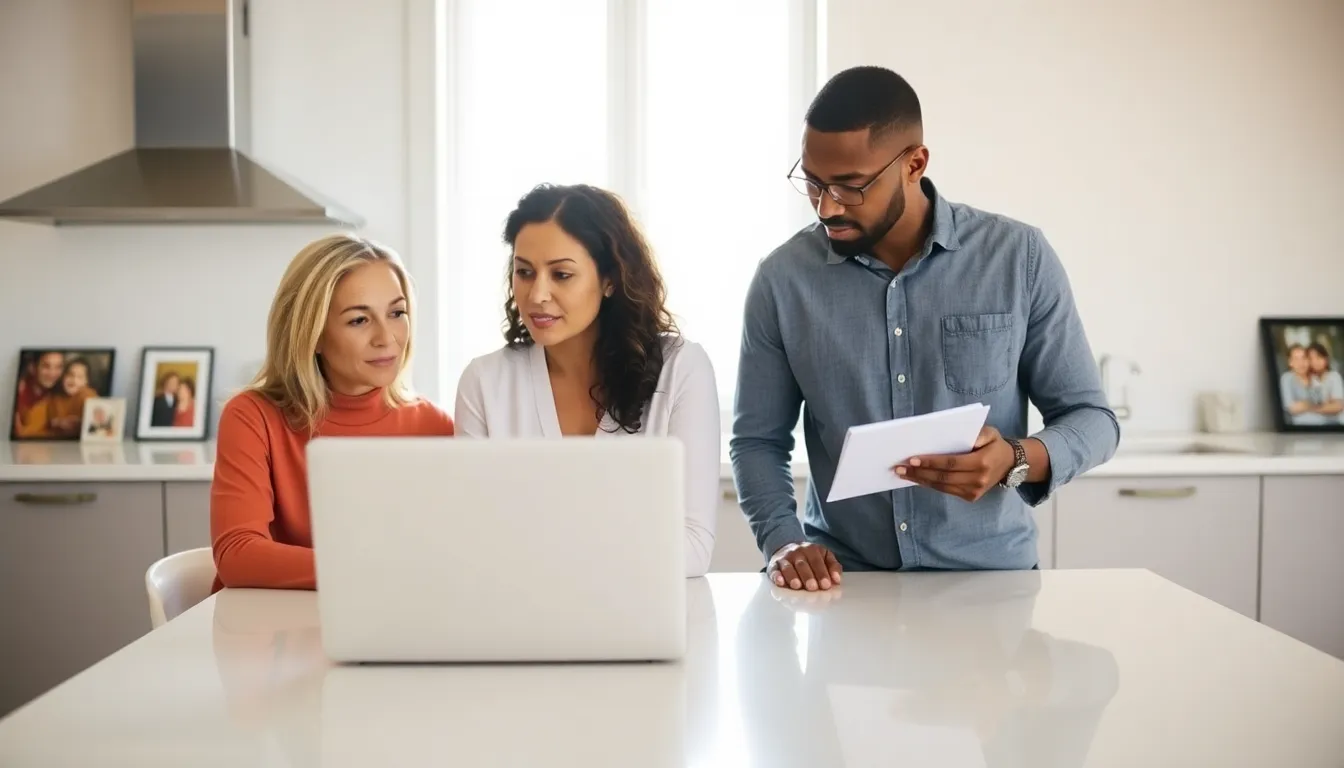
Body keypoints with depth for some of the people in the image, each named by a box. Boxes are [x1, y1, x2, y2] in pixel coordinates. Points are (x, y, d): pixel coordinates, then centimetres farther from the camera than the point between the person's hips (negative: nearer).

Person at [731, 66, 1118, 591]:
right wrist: (784, 540, -11)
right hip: (842, 585, 1)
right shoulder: (783, 278, 0)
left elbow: (1091, 417, 4)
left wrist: (1017, 460, -17)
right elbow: (757, 439, 7)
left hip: (989, 578, -1)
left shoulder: (1020, 257, -2)